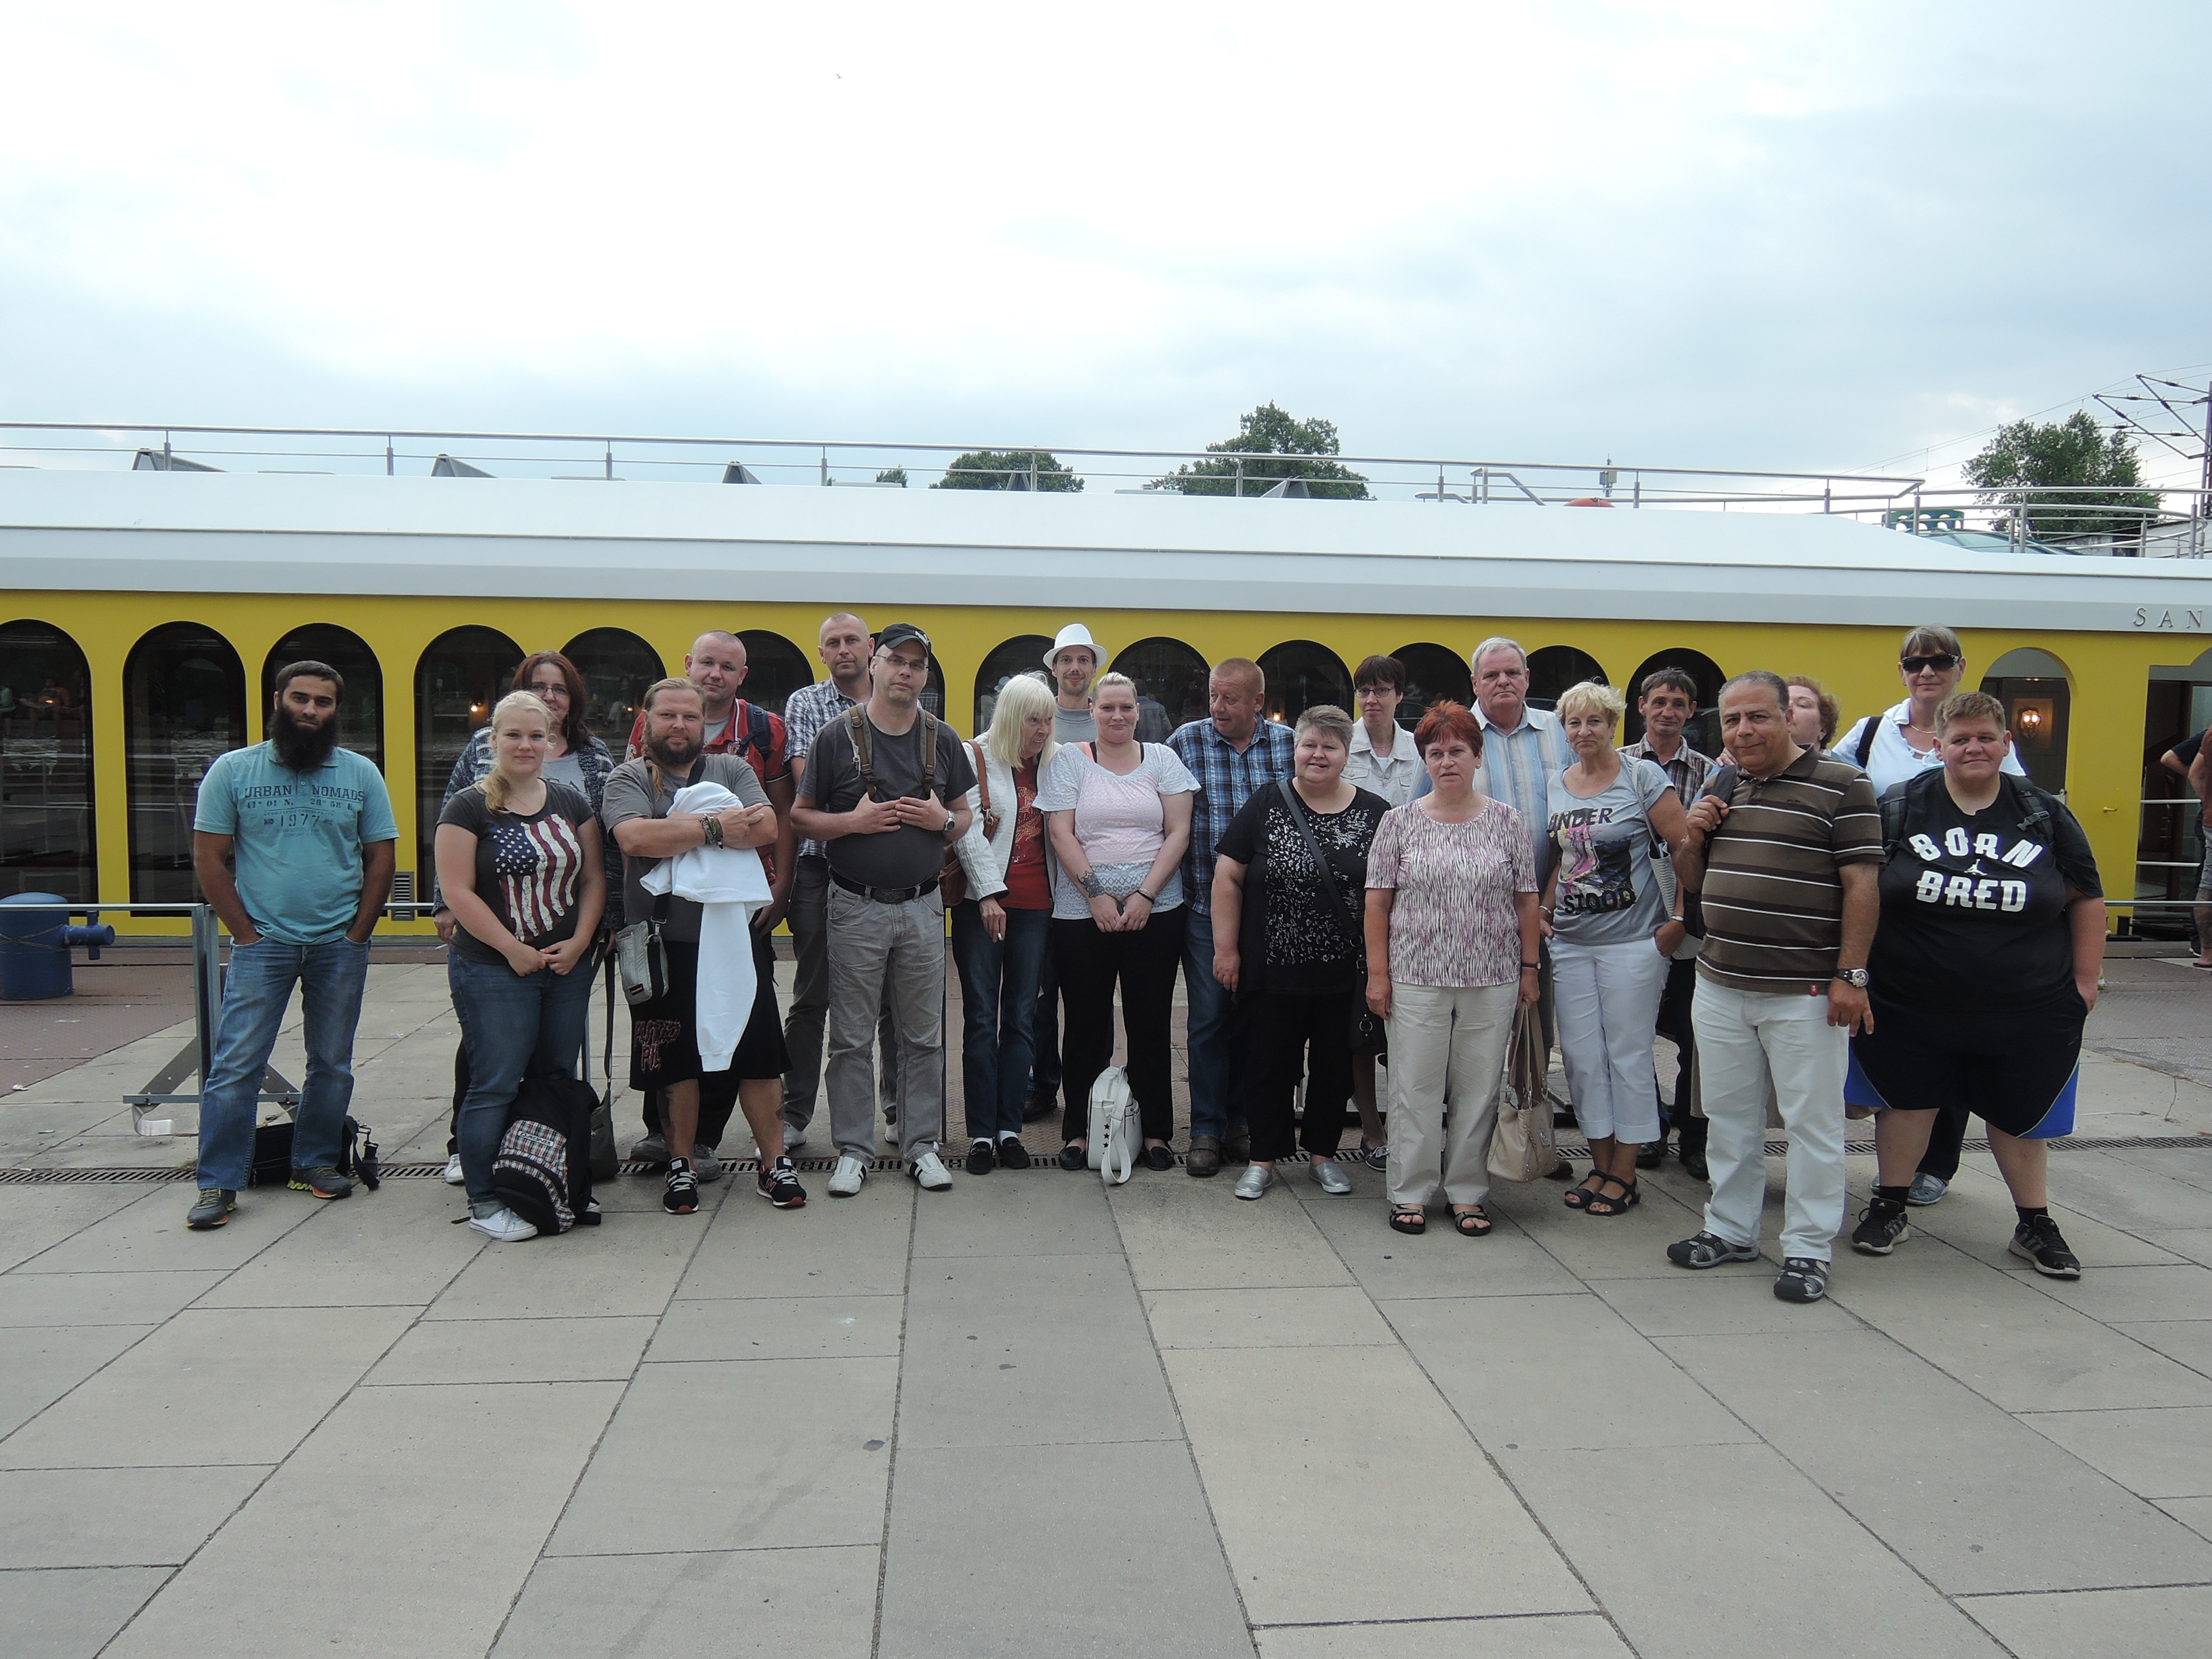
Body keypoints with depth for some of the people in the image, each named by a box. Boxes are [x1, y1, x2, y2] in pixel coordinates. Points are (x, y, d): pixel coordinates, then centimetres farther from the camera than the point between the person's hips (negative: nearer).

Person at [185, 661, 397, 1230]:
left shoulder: (361, 774, 4)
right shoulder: (233, 771, 1)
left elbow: (380, 859, 5)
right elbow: (209, 860, 0)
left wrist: (356, 936, -3)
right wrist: (246, 933, -7)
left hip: (339, 946, 2)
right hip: (262, 943, -2)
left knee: (332, 1065, 10)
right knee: (235, 1065, -4)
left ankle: (315, 1163, 24)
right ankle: (218, 1183, 3)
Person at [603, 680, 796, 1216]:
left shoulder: (732, 771, 8)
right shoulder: (628, 779, 2)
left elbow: (767, 828, -10)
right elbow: (634, 837, -19)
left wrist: (679, 829, -17)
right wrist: (714, 829, -18)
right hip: (665, 945, -1)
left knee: (758, 1053, 4)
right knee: (675, 1059, 8)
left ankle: (775, 1162, 15)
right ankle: (680, 1166, 22)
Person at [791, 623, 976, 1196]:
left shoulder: (943, 739, 8)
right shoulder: (837, 736, -1)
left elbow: (966, 817, 15)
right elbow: (802, 816, 1)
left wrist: (944, 820, -7)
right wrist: (854, 820, -15)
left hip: (923, 907, 3)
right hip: (856, 907, -2)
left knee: (924, 1036, 8)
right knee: (852, 1038, 3)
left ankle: (922, 1145, 19)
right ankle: (854, 1150, 14)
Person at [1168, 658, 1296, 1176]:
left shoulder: (1287, 744, 3)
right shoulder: (1185, 740, -1)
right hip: (1205, 904, -2)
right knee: (1208, 1017, 0)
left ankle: (1241, 1120, 23)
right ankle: (1206, 1131, 9)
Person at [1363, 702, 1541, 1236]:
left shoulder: (1507, 822, 5)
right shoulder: (1399, 822, 2)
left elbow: (1526, 900, 8)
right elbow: (1378, 902, 2)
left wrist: (1529, 968, 3)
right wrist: (1377, 973, -3)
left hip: (1492, 982, 1)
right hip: (1416, 981, -1)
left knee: (1479, 1089, 6)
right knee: (1415, 1087, 3)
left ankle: (1467, 1192, 19)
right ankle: (1411, 1192, 15)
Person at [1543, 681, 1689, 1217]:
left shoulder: (1643, 777, -6)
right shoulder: (1556, 786, 9)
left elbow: (1686, 848, -7)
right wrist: (1544, 909, 5)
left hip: (1632, 940, -5)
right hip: (1570, 942, 5)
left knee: (1628, 1056, 3)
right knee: (1581, 1057, 7)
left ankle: (1624, 1173, 14)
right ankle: (1600, 1165, 21)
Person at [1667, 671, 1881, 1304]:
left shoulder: (1840, 784, -7)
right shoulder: (1719, 788, 12)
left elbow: (1861, 883, -11)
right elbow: (1692, 882, 20)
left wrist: (1850, 975, -15)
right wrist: (1692, 837, -1)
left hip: (1804, 992, -6)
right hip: (1719, 986, 6)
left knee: (1812, 1122, 3)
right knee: (1729, 1116, 15)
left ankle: (1808, 1250, 13)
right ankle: (1731, 1229, 28)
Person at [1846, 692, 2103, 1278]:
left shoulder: (2045, 815, 1)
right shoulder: (1899, 808, -3)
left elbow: (2086, 899, 7)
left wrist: (2085, 978, 4)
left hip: (2028, 1009, 1)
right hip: (1911, 1005, -1)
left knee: (2019, 1114, 13)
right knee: (1906, 1100, 9)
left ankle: (2035, 1224, 30)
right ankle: (1888, 1207, 26)